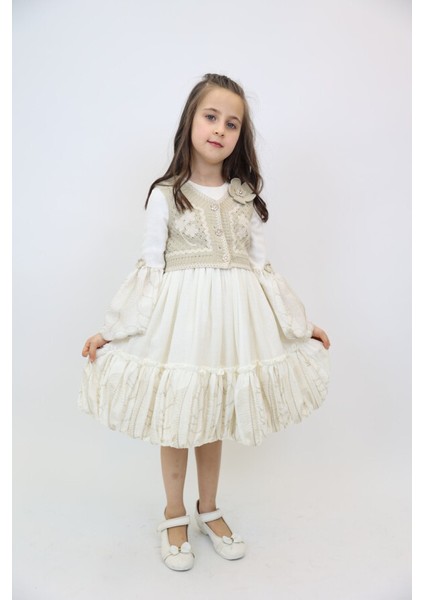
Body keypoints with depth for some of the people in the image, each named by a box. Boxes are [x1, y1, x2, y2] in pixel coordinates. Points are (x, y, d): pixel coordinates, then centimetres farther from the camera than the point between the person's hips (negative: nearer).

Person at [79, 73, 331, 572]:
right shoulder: (166, 195, -3)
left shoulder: (245, 196, 6)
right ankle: (174, 516, 34)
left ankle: (209, 511, 38)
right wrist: (111, 331, -5)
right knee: (175, 423, 11)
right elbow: (149, 269, -3)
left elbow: (261, 264, 8)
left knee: (213, 420, 16)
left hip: (232, 319, 3)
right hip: (179, 317, -2)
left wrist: (301, 323, 8)